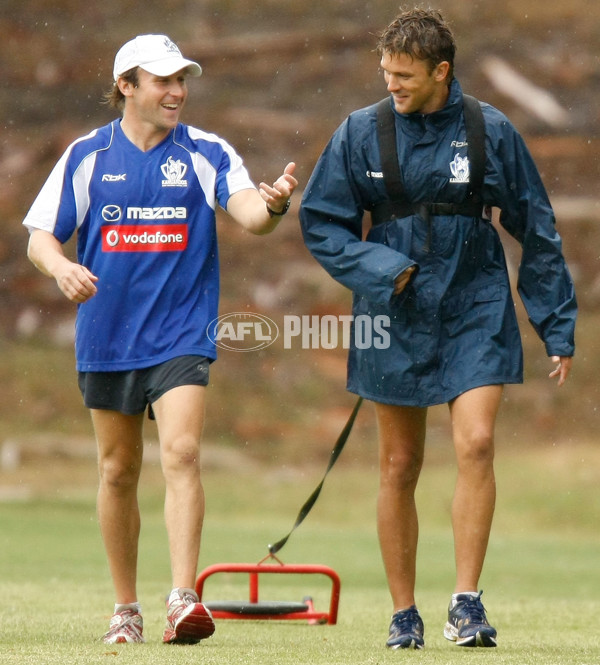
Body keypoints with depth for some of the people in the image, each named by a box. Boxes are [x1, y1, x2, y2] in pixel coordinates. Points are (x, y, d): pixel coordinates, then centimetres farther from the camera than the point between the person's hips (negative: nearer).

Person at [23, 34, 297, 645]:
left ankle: (183, 600, -25)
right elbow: (40, 237, 4)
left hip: (180, 336, -2)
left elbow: (247, 213, -14)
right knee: (118, 471, 10)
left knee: (181, 453, -19)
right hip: (106, 337, 2)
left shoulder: (207, 154, 0)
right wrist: (61, 267, -19)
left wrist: (271, 205, -38)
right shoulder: (88, 156, 3)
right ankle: (125, 608, 23)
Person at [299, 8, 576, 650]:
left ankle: (466, 603, -9)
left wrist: (557, 326, 4)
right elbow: (320, 222, 4)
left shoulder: (491, 132, -3)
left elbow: (536, 231, 5)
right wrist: (377, 270, -12)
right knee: (399, 465, 3)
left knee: (476, 442, -16)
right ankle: (403, 614, 14)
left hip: (476, 308, -1)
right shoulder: (361, 132, -2)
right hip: (397, 315, 1)